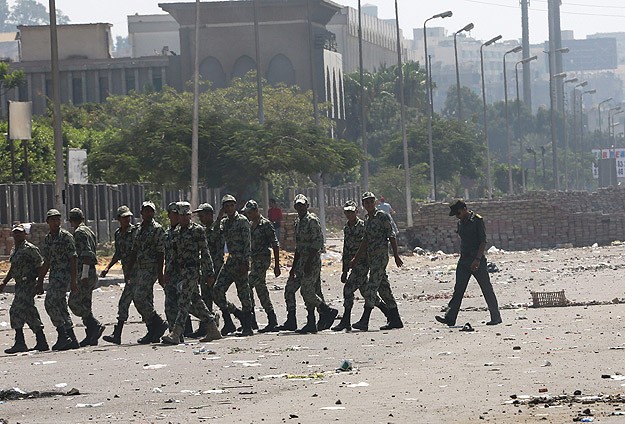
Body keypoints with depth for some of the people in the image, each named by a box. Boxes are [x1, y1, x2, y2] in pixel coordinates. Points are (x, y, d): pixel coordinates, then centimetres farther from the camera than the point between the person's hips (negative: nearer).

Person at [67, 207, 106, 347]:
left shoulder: (79, 232, -11)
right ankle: (91, 337, 8)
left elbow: (87, 254, -21)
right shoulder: (89, 231, 19)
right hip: (91, 273, 10)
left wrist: (84, 275, -23)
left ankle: (96, 325, -14)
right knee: (85, 305, 10)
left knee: (74, 303, -9)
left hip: (84, 274, -10)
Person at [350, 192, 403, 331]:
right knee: (384, 289, 9)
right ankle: (395, 319, 14)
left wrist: (396, 256, -10)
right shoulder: (367, 220, 18)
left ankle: (364, 321, -18)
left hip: (381, 256, -9)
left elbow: (391, 237, -8)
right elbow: (365, 242, 22)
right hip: (372, 257, 9)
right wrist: (356, 259, 18)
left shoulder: (382, 216, -6)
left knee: (371, 288, -14)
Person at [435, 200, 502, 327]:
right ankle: (450, 318, -7)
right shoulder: (461, 223, 13)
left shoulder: (477, 220, -9)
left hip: (477, 260, -7)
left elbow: (483, 242, -13)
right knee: (458, 289, -1)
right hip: (464, 259, 7)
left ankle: (496, 317, 7)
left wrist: (478, 259, -21)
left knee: (487, 289, 0)